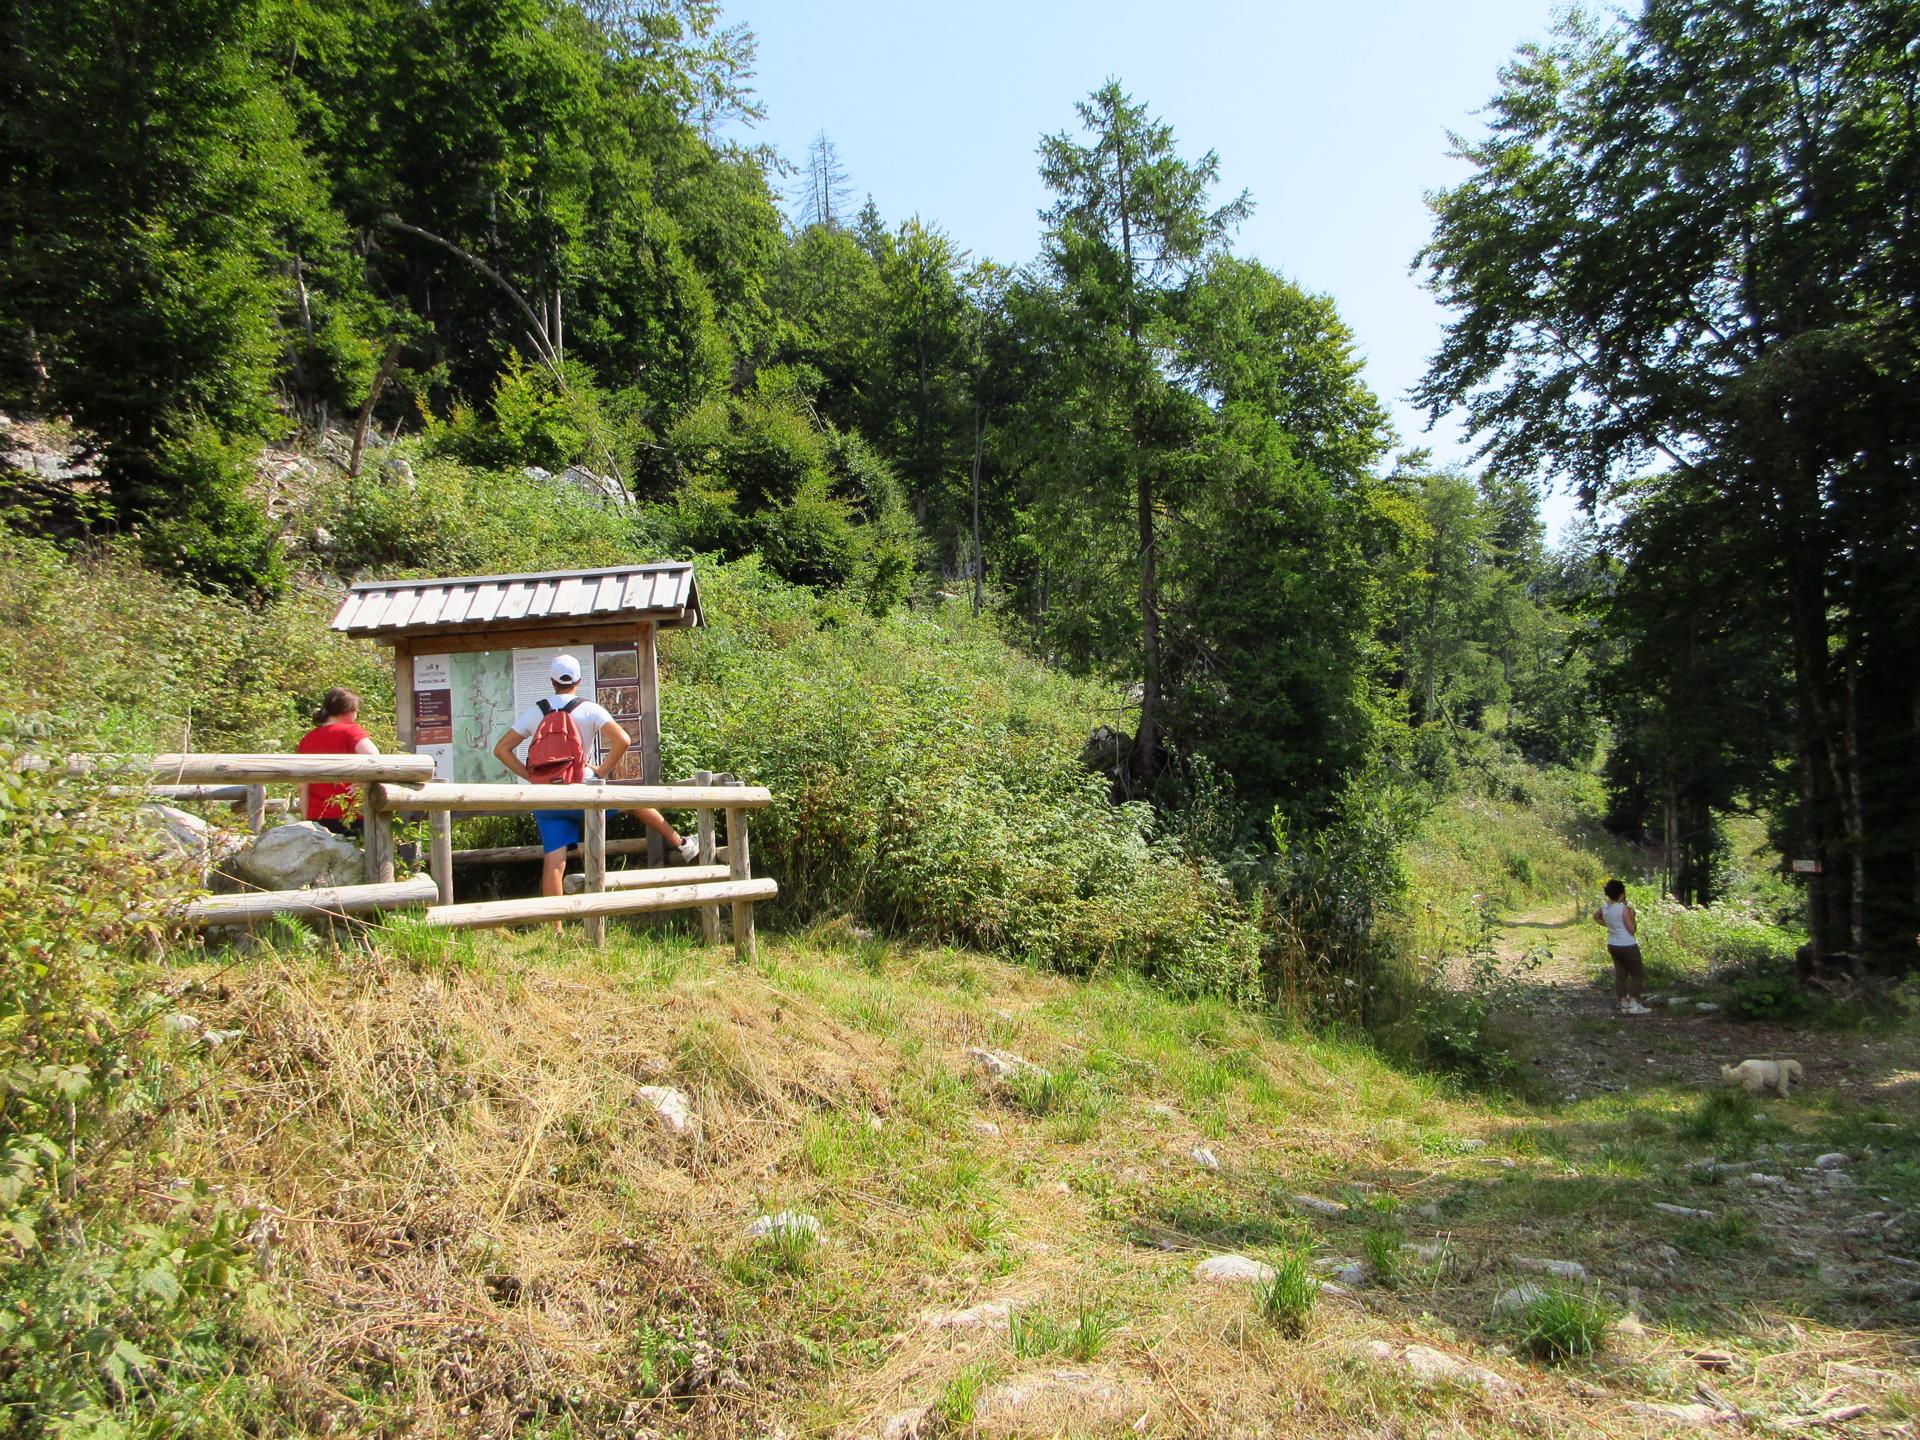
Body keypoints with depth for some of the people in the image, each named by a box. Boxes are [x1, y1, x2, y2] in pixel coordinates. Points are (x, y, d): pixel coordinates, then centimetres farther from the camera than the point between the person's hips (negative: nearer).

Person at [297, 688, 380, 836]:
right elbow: (372, 756, -24)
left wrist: (306, 820, 15)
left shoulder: (306, 740, 10)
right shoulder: (350, 731, -4)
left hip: (317, 819, 4)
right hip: (352, 817, -4)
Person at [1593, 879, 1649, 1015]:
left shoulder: (1604, 907, 1)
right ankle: (1633, 1004, -2)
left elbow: (1595, 916, 22)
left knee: (1620, 974, 12)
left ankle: (1623, 1004, 14)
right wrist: (1633, 916, -5)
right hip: (1627, 946, -7)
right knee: (1637, 974, 4)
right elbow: (1632, 929, -17)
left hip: (1612, 946, 7)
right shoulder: (1624, 909, -21)